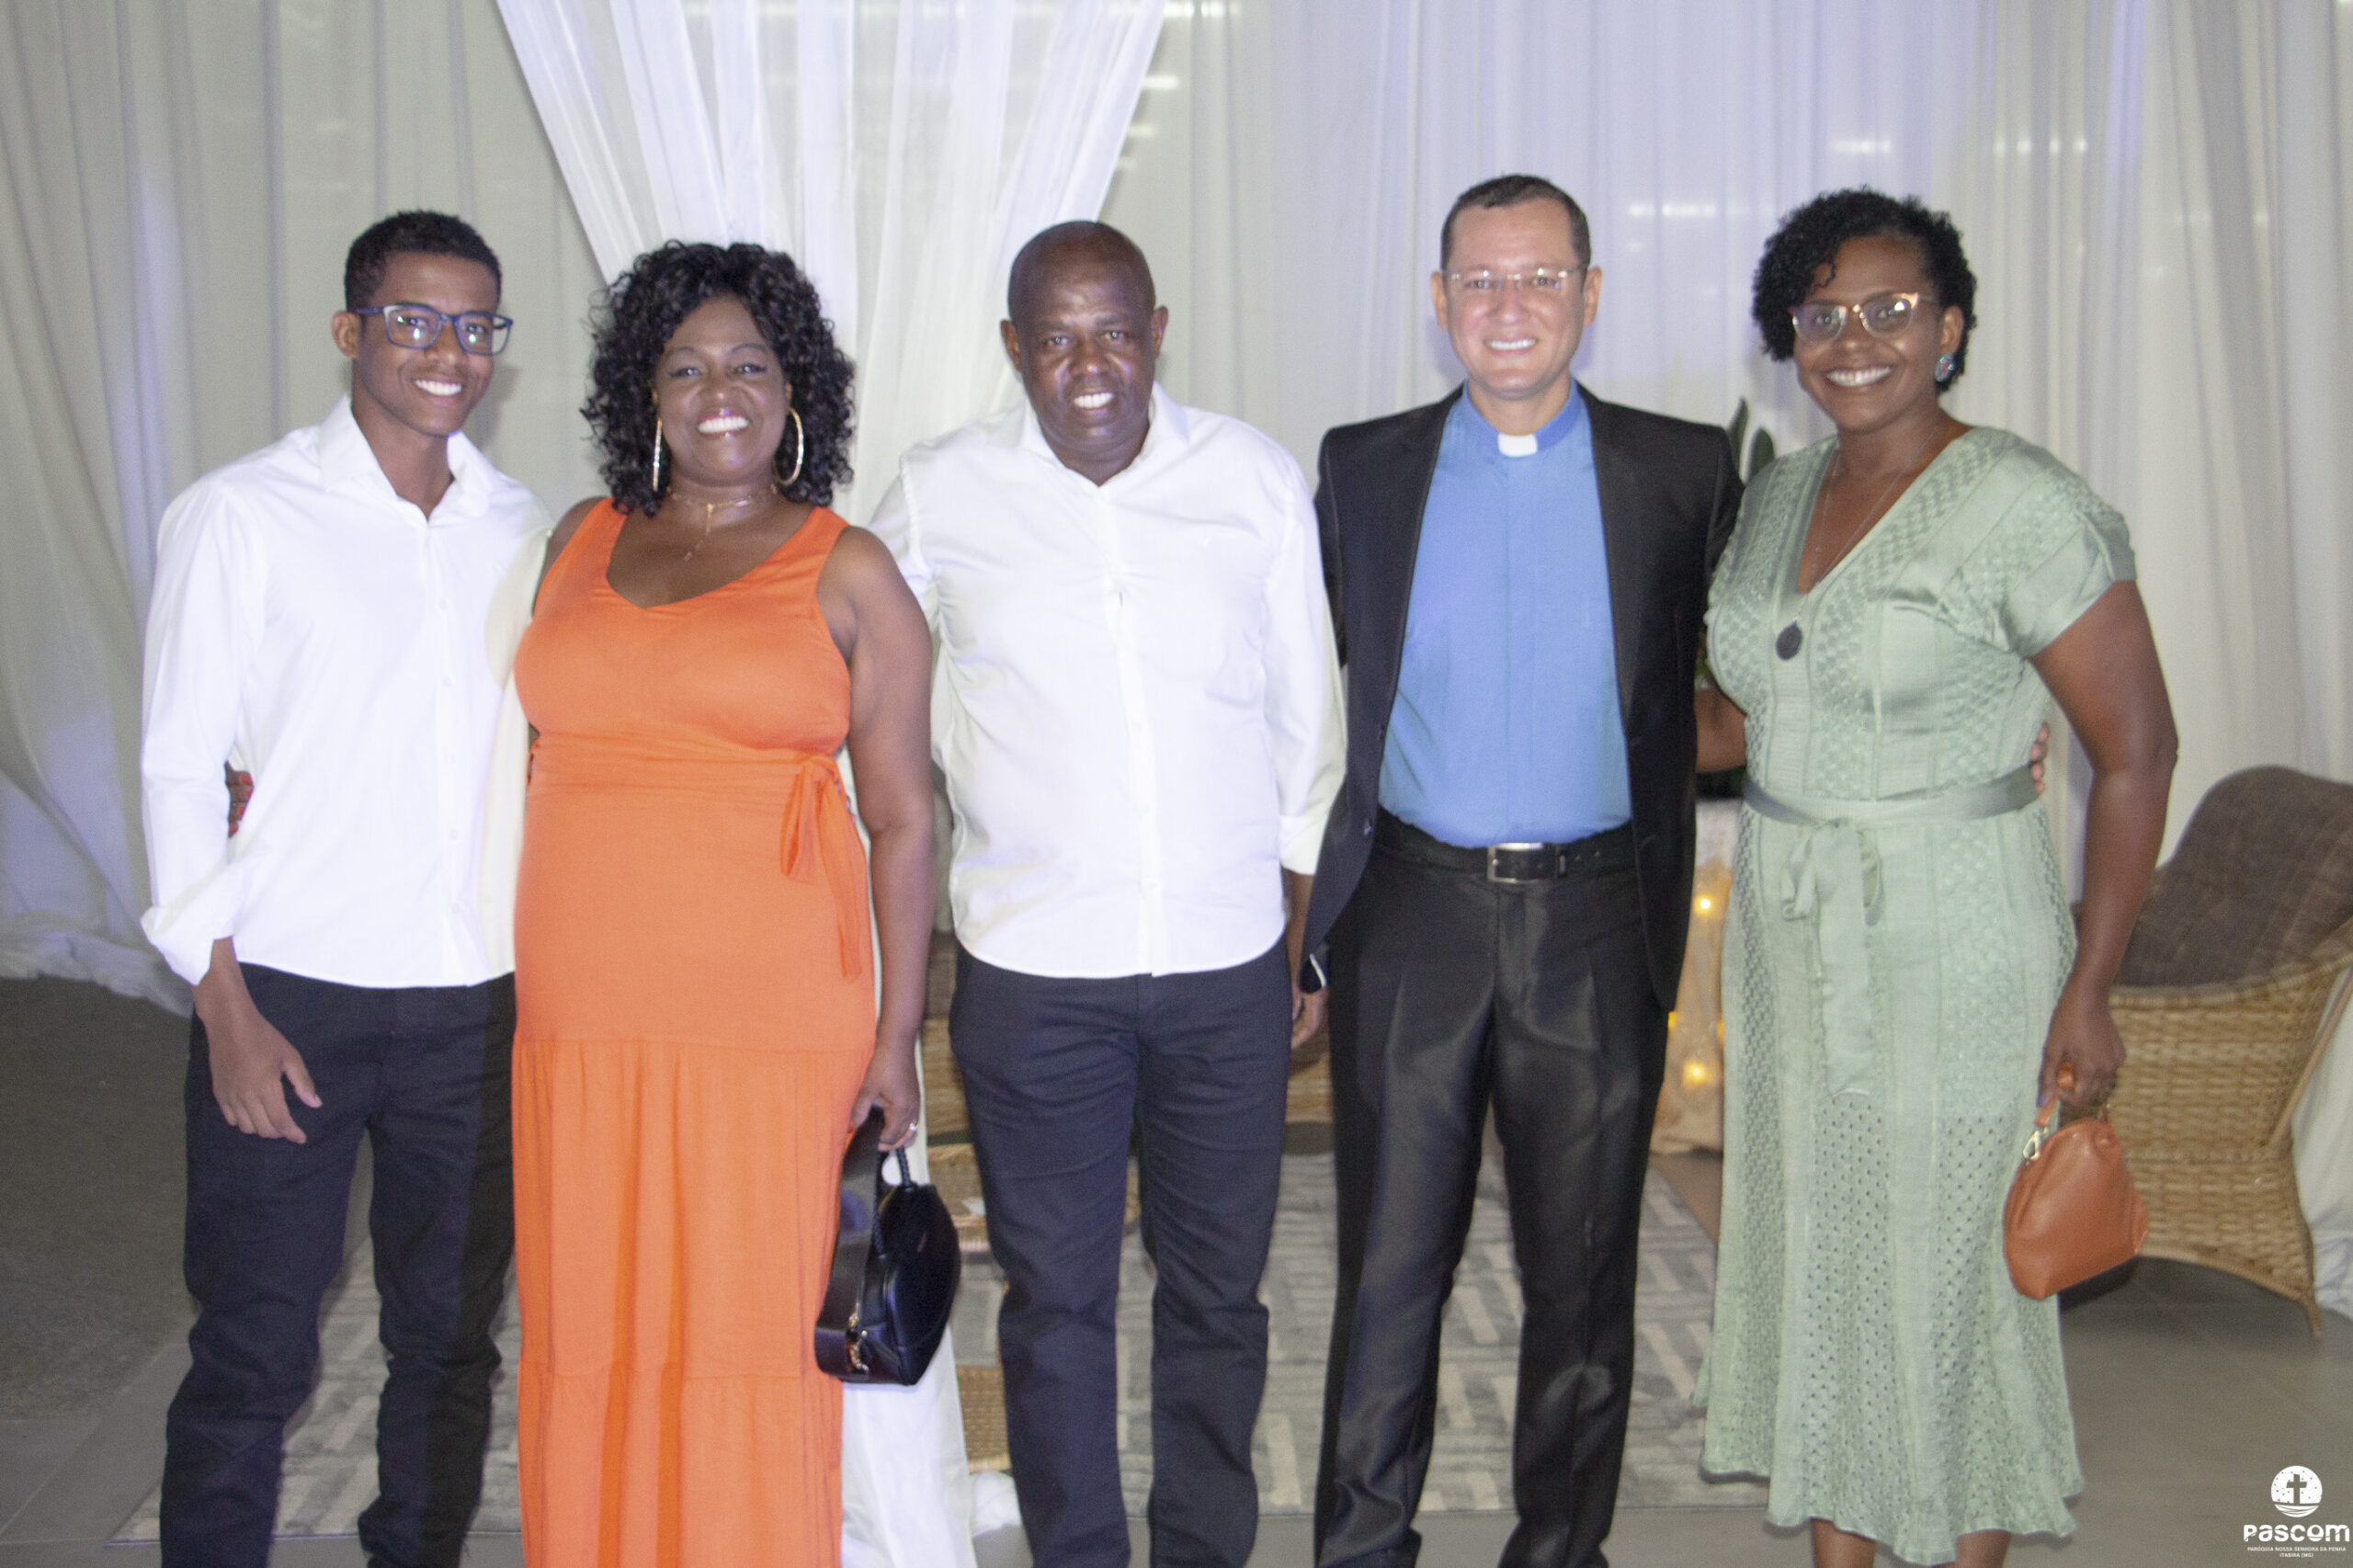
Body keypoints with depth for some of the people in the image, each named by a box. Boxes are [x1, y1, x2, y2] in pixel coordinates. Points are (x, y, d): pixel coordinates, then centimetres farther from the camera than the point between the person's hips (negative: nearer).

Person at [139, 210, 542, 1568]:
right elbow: (180, 763, -4)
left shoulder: (524, 529, 9)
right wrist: (223, 1002, -9)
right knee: (254, 1351, 4)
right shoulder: (243, 514, -2)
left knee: (451, 1337, 13)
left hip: (476, 999, 4)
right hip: (288, 996, -3)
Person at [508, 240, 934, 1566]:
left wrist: (899, 1030, -5)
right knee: (592, 1327, 8)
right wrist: (520, 979, 11)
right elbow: (542, 760, 16)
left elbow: (903, 815, 0)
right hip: (583, 1011, 4)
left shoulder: (847, 574, 1)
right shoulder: (582, 545, 12)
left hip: (775, 1009, -3)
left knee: (750, 1321, 2)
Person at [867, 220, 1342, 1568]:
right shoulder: (940, 496, -3)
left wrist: (1311, 939, 6)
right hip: (1032, 972, -1)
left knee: (1219, 1294, 13)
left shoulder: (1258, 480, -1)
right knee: (1055, 1301, 10)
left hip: (1228, 964, 1)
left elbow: (1307, 724, 6)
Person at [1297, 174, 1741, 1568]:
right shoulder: (1362, 468, 5)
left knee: (1583, 1269, 11)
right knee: (1389, 1262, 7)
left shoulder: (1684, 471, 2)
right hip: (1413, 916, 0)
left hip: (1596, 925, 0)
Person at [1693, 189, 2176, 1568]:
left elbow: (2136, 749, -14)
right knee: (1813, 1253, 14)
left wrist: (2089, 987, -15)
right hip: (1788, 934, 7)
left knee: (1949, 1272, 4)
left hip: (1950, 944, -7)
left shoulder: (2021, 503, -14)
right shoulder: (1779, 496, 8)